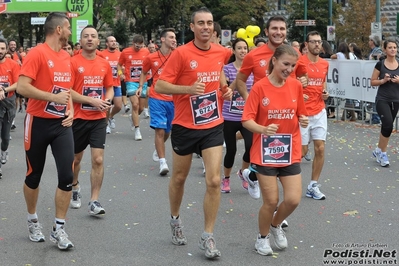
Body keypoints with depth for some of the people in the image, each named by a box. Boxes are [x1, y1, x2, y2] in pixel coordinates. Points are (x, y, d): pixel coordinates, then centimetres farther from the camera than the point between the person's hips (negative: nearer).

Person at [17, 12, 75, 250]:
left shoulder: (67, 57, 9)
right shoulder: (37, 54, -13)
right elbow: (22, 87, -21)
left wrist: (70, 111, 5)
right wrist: (54, 98, -20)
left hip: (62, 124, 5)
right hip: (39, 123, -5)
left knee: (67, 176, -5)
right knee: (34, 176, 10)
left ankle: (59, 229, 6)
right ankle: (33, 221, 31)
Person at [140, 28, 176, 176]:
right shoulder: (151, 58, 0)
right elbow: (144, 72, 18)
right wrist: (141, 86, 7)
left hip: (173, 99, 2)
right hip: (157, 99, -2)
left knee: (167, 131, 15)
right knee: (160, 130, -11)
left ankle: (158, 150, 44)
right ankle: (162, 162, -6)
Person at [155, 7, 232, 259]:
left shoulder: (221, 52, 1)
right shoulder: (181, 53, -14)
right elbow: (160, 86, -14)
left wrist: (226, 89, 3)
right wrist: (188, 88, -27)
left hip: (213, 126, 2)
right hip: (185, 126, -2)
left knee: (214, 180, -7)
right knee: (179, 177, 15)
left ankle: (208, 236, 5)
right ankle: (176, 220, 41)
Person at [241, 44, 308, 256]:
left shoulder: (296, 86, 1)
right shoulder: (259, 87, -11)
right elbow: (247, 120, -12)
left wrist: (303, 120, -10)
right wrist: (263, 129, -30)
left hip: (290, 153, 4)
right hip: (265, 152, -3)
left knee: (293, 199, -3)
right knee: (271, 201, -1)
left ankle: (276, 225, 29)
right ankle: (263, 237, 26)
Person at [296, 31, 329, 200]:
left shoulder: (324, 64, 9)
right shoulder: (299, 62, -10)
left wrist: (325, 93, 5)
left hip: (320, 112, 5)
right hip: (302, 113, -5)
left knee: (320, 149, 1)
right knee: (302, 150, 1)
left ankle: (313, 186, 12)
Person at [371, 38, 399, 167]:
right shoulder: (380, 64, -4)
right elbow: (373, 82, 0)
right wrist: (383, 80, -16)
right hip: (382, 99, -3)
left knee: (387, 126, 9)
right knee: (388, 124, -18)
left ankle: (379, 151, 25)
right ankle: (382, 152, -1)